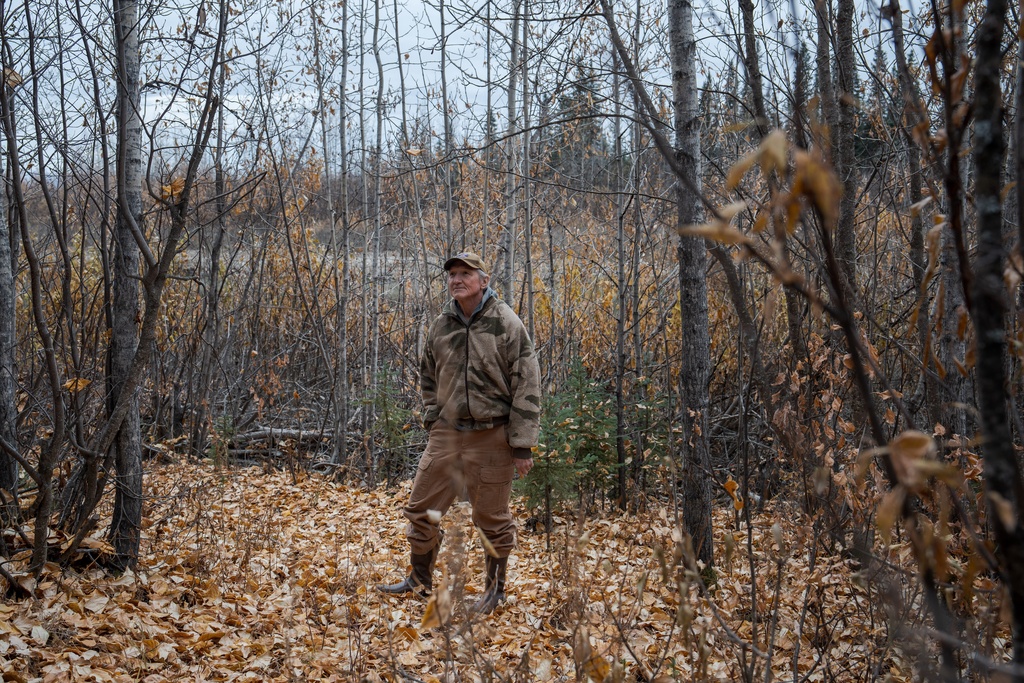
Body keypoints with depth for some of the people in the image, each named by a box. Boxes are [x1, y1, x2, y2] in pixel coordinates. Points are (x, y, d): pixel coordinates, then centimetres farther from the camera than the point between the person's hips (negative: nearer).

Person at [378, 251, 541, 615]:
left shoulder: (506, 323, -10)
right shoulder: (441, 325, 5)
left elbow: (526, 386, -11)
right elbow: (428, 377, 21)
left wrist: (522, 444, -14)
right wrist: (432, 420, 13)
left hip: (492, 437, -5)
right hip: (447, 433, 5)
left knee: (492, 518, 6)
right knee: (421, 508, 9)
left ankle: (495, 588, 26)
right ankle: (420, 580, 28)